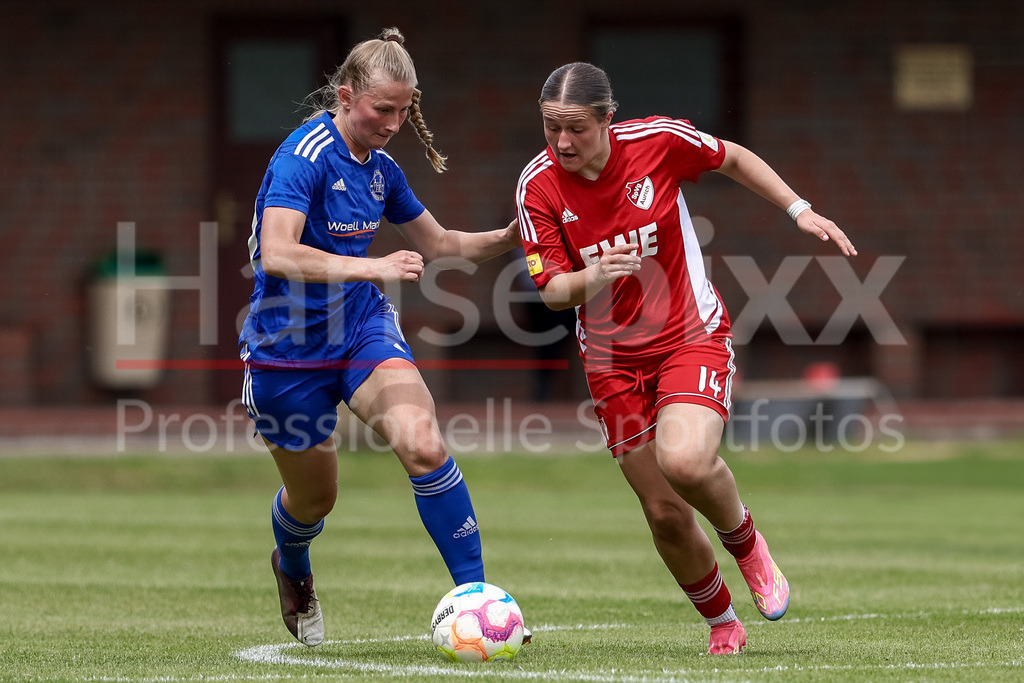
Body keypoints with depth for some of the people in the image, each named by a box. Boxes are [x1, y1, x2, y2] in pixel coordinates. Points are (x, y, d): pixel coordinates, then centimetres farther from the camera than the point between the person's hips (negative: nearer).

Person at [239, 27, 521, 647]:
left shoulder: (381, 170, 2)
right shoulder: (303, 157, -20)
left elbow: (437, 243, 17)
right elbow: (278, 254, -34)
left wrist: (508, 237, 0)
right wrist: (373, 267, -41)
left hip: (363, 325, 4)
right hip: (289, 347, -4)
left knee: (425, 446, -23)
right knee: (314, 497, 13)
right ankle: (293, 570, 50)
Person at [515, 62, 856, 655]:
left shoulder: (657, 141, -14)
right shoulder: (537, 186, -13)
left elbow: (734, 159, 6)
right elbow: (552, 290, -13)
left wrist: (800, 209, 2)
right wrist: (593, 278, -34)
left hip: (693, 335, -2)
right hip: (613, 359, 2)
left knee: (685, 461, -29)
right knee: (664, 513, 1)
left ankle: (745, 542, 4)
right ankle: (723, 624, 25)